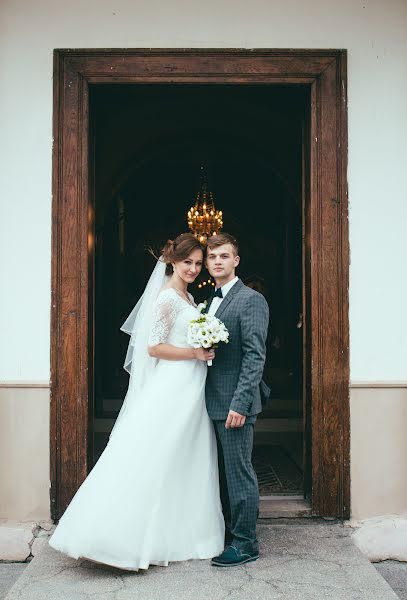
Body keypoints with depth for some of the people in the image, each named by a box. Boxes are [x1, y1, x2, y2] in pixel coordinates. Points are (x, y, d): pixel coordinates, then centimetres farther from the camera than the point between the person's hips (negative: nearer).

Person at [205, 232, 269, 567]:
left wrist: (240, 403, -22)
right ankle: (229, 533, 29)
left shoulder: (251, 300, -10)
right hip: (214, 403, 9)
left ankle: (245, 544, 11)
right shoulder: (212, 302, 17)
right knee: (224, 472, 16)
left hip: (235, 403, -9)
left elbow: (255, 356, -17)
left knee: (239, 472, -1)